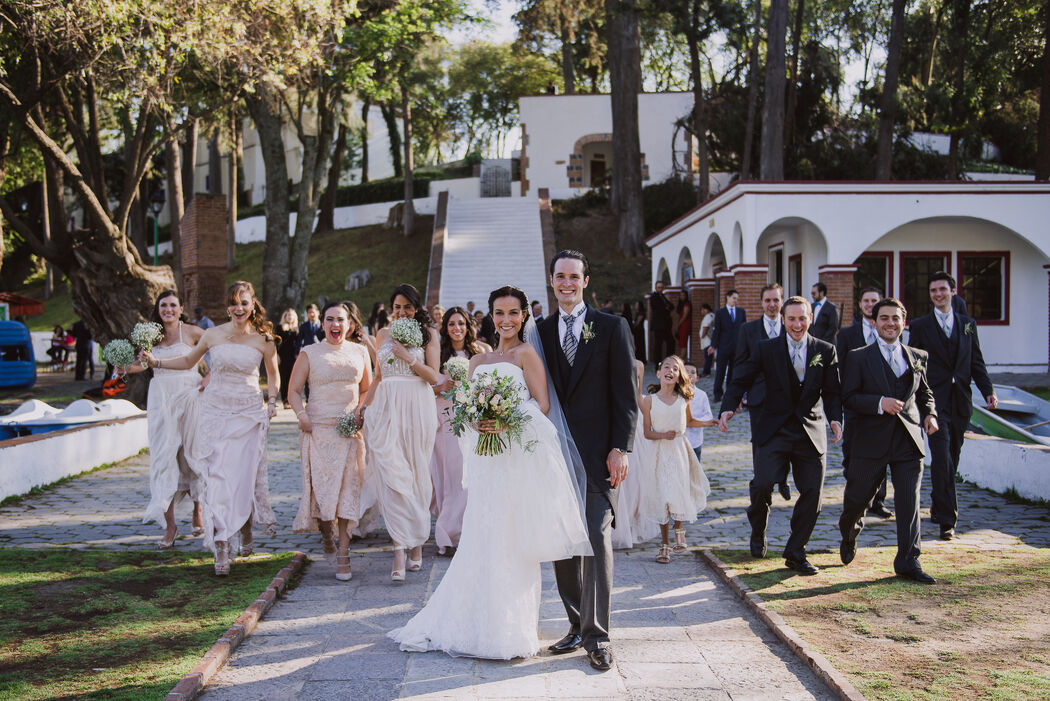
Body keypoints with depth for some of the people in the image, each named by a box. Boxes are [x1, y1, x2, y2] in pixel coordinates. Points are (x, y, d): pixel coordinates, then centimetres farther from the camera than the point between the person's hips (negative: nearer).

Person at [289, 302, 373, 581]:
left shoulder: (359, 352, 12)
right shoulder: (309, 353, 6)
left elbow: (368, 389, 19)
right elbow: (294, 390, 5)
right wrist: (301, 415, -11)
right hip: (319, 429, -1)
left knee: (348, 487, -4)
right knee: (321, 484, -4)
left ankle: (343, 553, -1)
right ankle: (325, 533, 26)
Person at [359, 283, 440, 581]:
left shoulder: (428, 334, 4)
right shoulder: (383, 335, 14)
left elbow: (434, 376, -3)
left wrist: (408, 357, -12)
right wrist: (363, 407, 13)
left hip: (417, 410, -2)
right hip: (387, 410, 2)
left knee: (416, 474, 4)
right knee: (392, 475, -8)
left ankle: (416, 542, 19)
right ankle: (400, 553, -11)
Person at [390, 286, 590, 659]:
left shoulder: (526, 354, 1)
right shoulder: (479, 360, 19)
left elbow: (542, 404, -7)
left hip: (519, 457, -6)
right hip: (486, 459, 6)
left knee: (512, 542, -4)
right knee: (481, 541, 7)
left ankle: (514, 629, 6)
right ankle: (477, 623, 18)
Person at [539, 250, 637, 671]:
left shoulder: (612, 328, 2)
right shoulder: (541, 331, 12)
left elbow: (626, 394, -1)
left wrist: (620, 448, -9)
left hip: (598, 451, -4)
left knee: (597, 535, -9)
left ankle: (597, 635, -2)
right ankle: (577, 625, 18)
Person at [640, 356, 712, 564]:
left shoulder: (684, 399, 2)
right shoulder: (650, 400, -4)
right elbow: (647, 432, -3)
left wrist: (709, 423, 8)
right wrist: (663, 435, -20)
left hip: (680, 450, 2)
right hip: (660, 452, -2)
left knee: (680, 493, -1)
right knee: (662, 496, -2)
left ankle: (679, 530, 28)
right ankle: (665, 543, 11)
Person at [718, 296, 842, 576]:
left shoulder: (825, 351, 7)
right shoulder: (767, 348, 4)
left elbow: (832, 392, 6)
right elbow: (741, 381, 3)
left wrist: (836, 419, -13)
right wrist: (728, 408, -14)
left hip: (811, 431, 2)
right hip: (774, 430, -2)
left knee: (812, 492, -1)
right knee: (763, 483, -18)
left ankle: (795, 554, 17)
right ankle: (758, 531, 15)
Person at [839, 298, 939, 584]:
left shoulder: (918, 357, 11)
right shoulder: (859, 357, 0)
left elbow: (925, 393, 22)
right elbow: (848, 396, -5)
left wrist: (929, 414, 3)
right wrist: (880, 403, -19)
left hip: (908, 441, 2)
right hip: (871, 441, -2)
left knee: (909, 501, -3)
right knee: (858, 496, 9)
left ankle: (908, 561, 5)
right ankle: (849, 536, 40)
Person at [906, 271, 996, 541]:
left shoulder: (968, 324, 13)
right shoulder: (920, 326, 4)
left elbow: (977, 363, 12)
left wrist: (988, 391, -2)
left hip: (960, 402, 4)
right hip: (934, 401, -4)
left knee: (952, 459, 11)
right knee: (942, 459, -12)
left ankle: (937, 506, 30)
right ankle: (947, 520, -11)